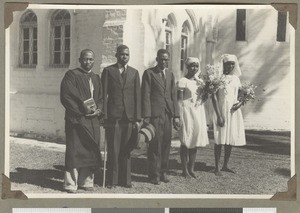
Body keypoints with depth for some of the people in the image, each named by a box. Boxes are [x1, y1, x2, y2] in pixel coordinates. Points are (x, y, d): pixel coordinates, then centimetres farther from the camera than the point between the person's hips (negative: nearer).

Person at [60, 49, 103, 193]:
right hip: (76, 119, -5)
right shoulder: (71, 75, -1)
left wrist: (99, 110, -3)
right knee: (74, 151, -4)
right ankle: (71, 184, 3)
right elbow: (66, 96, -9)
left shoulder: (96, 78, 17)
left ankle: (86, 181, 17)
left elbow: (101, 98, 17)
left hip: (93, 120, 6)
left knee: (90, 152, 7)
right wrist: (82, 110, -14)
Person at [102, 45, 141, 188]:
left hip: (129, 117, 2)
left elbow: (137, 96, 10)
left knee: (126, 150, 6)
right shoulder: (108, 71, 4)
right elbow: (103, 94, 1)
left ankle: (125, 179, 15)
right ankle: (112, 180, 11)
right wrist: (104, 116, -6)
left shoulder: (134, 72, 13)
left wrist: (137, 117, 3)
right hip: (113, 116, -2)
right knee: (113, 149, 1)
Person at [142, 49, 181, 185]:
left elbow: (174, 95, 14)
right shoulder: (149, 73, 0)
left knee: (166, 144, 8)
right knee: (155, 145, -2)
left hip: (168, 114, 5)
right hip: (155, 114, -5)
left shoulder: (170, 74, 16)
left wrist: (176, 115, 7)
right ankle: (154, 175, 6)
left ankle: (163, 172, 19)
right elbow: (145, 96, -5)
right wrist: (146, 116, -12)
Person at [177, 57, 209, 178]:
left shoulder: (200, 81, 13)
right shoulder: (182, 81, -7)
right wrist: (179, 117, -17)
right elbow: (180, 100, -11)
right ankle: (185, 171, 6)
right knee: (186, 142, -2)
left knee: (195, 141, 7)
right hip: (187, 112, -6)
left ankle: (191, 169, 16)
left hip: (198, 112, 7)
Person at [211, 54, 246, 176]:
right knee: (220, 140, -3)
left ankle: (225, 166, 21)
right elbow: (214, 97, -10)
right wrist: (219, 116, -16)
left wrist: (240, 103, -8)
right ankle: (217, 168, 6)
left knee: (231, 140, 9)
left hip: (234, 112, 5)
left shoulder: (235, 78, 11)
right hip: (222, 111, -5)